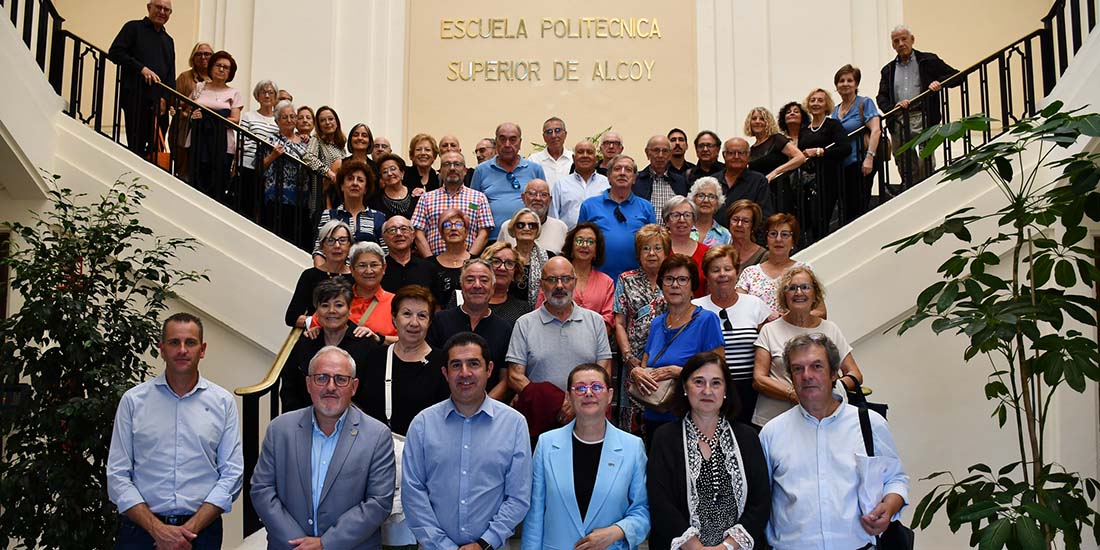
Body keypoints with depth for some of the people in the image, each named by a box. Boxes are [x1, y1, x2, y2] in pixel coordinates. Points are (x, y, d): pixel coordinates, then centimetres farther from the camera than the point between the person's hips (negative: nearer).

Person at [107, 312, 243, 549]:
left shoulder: (223, 402, 1)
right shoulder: (132, 400, 0)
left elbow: (232, 474, -3)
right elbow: (117, 476, -2)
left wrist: (191, 529, -13)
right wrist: (158, 529, -12)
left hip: (201, 528, 0)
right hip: (140, 528, 0)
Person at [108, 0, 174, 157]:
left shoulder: (168, 40, 23)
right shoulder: (133, 28, 6)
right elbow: (114, 53, -6)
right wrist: (142, 68, -16)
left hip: (160, 101, 5)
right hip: (136, 98, -5)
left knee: (157, 147, 3)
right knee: (136, 145, -8)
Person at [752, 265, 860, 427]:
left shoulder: (830, 329, 15)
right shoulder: (770, 330, 8)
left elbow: (855, 375, 13)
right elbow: (758, 380, 2)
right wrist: (794, 395, -13)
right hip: (772, 421, -1)